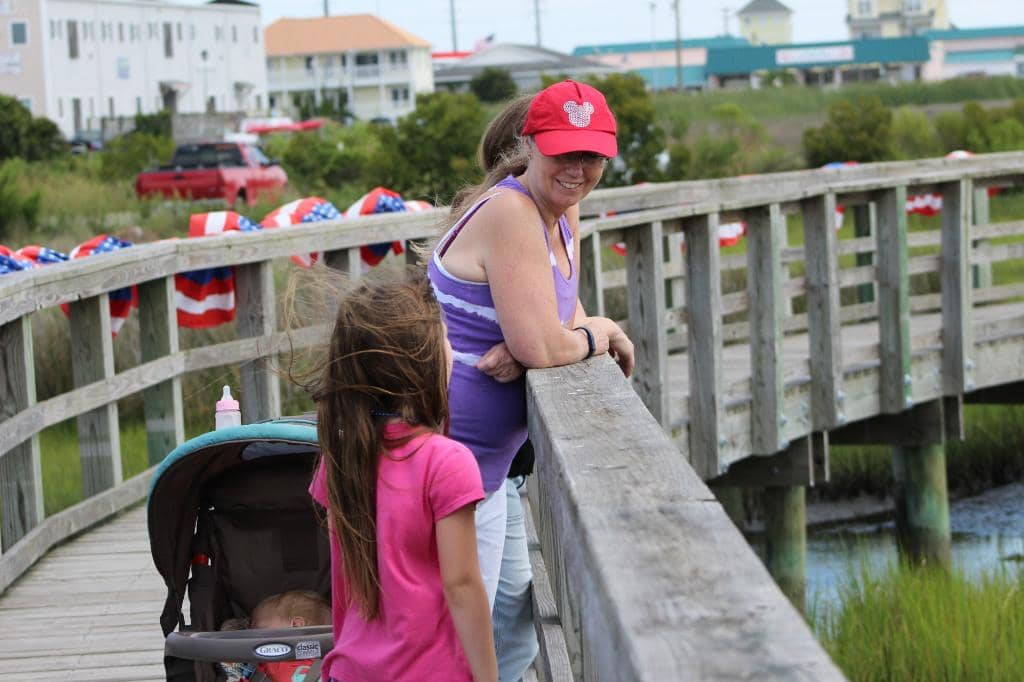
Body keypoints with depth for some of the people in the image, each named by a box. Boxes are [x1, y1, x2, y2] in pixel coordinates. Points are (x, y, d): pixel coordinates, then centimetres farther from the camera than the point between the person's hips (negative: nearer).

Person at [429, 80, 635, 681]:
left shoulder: (563, 211, 10)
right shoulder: (511, 213, -20)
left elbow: (567, 318, 12)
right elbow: (542, 347, -24)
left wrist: (522, 351, -11)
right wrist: (601, 335, -3)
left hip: (486, 461, 10)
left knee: (521, 613, 21)